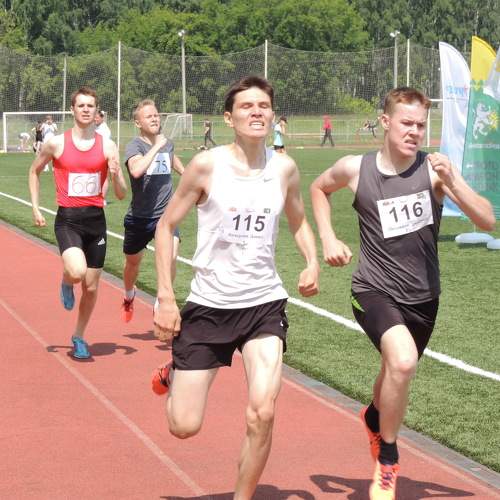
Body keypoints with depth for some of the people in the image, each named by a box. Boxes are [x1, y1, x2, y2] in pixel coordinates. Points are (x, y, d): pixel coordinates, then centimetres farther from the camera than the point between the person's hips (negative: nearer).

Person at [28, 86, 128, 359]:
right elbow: (34, 171, 15)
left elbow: (122, 195, 3)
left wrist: (116, 175, -19)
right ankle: (66, 283, 10)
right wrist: (35, 207, 7)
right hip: (68, 219, -2)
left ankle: (79, 337, 31)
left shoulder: (107, 146, 0)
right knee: (77, 272, -28)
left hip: (96, 219, 2)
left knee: (91, 287, 9)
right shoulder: (56, 143, -3)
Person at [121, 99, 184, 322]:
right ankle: (129, 297, 48)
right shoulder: (134, 146, -14)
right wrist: (156, 146, -29)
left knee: (171, 253, -24)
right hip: (139, 217, -2)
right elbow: (136, 170, -36)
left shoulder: (167, 143, 4)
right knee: (133, 262, 18)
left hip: (165, 214, 2)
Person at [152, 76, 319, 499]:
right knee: (184, 427, 1)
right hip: (208, 304, -1)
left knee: (262, 414, -15)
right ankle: (174, 374, 36)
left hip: (265, 304, 2)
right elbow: (166, 226, -1)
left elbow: (298, 221, 19)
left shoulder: (284, 169, 0)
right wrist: (165, 297, -6)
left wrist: (312, 262, 0)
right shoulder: (207, 165, -10)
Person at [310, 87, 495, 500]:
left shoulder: (434, 168, -9)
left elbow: (488, 222, -16)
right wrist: (328, 239, 4)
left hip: (422, 298, 3)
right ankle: (387, 459, -8)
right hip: (375, 290, -2)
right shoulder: (355, 170, -7)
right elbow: (319, 189, 17)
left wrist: (451, 182, -30)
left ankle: (375, 417, 61)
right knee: (402, 361, -30)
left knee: (398, 372, 24)